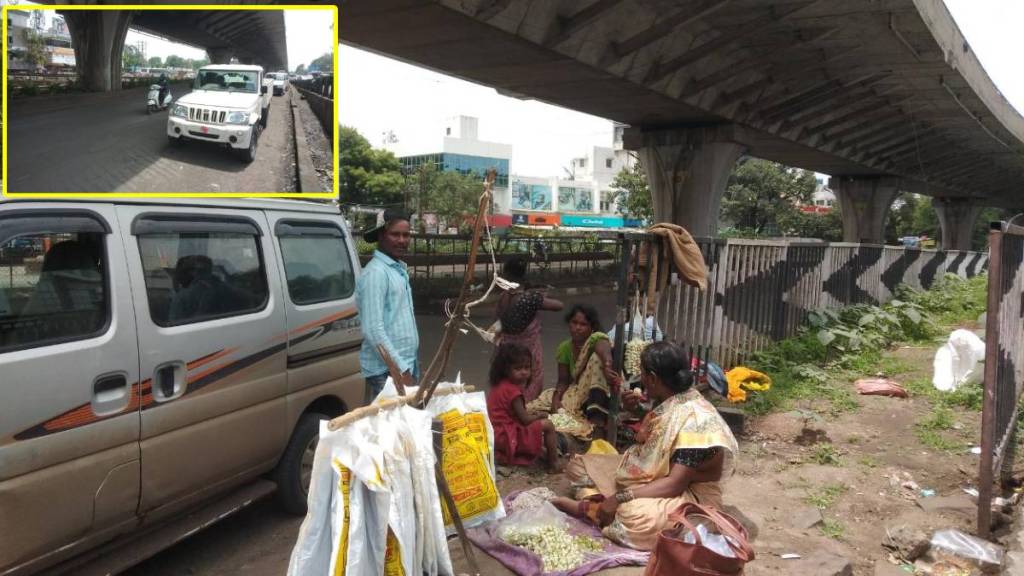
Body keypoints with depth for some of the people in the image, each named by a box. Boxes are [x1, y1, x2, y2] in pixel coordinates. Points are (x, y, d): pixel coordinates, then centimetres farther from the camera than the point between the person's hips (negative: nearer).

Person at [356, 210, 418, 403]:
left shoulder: (399, 269, 13)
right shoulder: (376, 273, -16)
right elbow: (373, 330, -21)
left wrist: (409, 366, 17)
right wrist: (401, 369, -20)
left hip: (406, 364, 9)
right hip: (387, 372, -9)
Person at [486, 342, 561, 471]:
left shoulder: (499, 386, 8)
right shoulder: (512, 390, -20)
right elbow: (525, 419, -17)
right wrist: (540, 416, 0)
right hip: (508, 439, -10)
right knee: (547, 425, -10)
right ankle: (553, 464, -2)